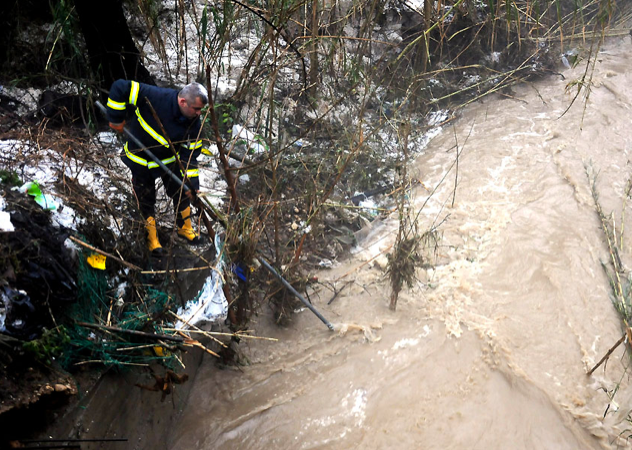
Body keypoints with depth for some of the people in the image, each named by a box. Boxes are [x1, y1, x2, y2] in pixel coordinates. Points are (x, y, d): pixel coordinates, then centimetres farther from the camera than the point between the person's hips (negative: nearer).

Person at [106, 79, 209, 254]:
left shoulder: (194, 123, -20)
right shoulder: (155, 97, -35)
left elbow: (190, 154, -15)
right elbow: (120, 88, -31)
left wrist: (192, 185, -19)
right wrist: (116, 120, -23)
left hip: (169, 160, 3)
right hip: (140, 159, -3)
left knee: (181, 193, 12)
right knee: (146, 200, 10)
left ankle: (185, 228, 38)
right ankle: (151, 235, 31)